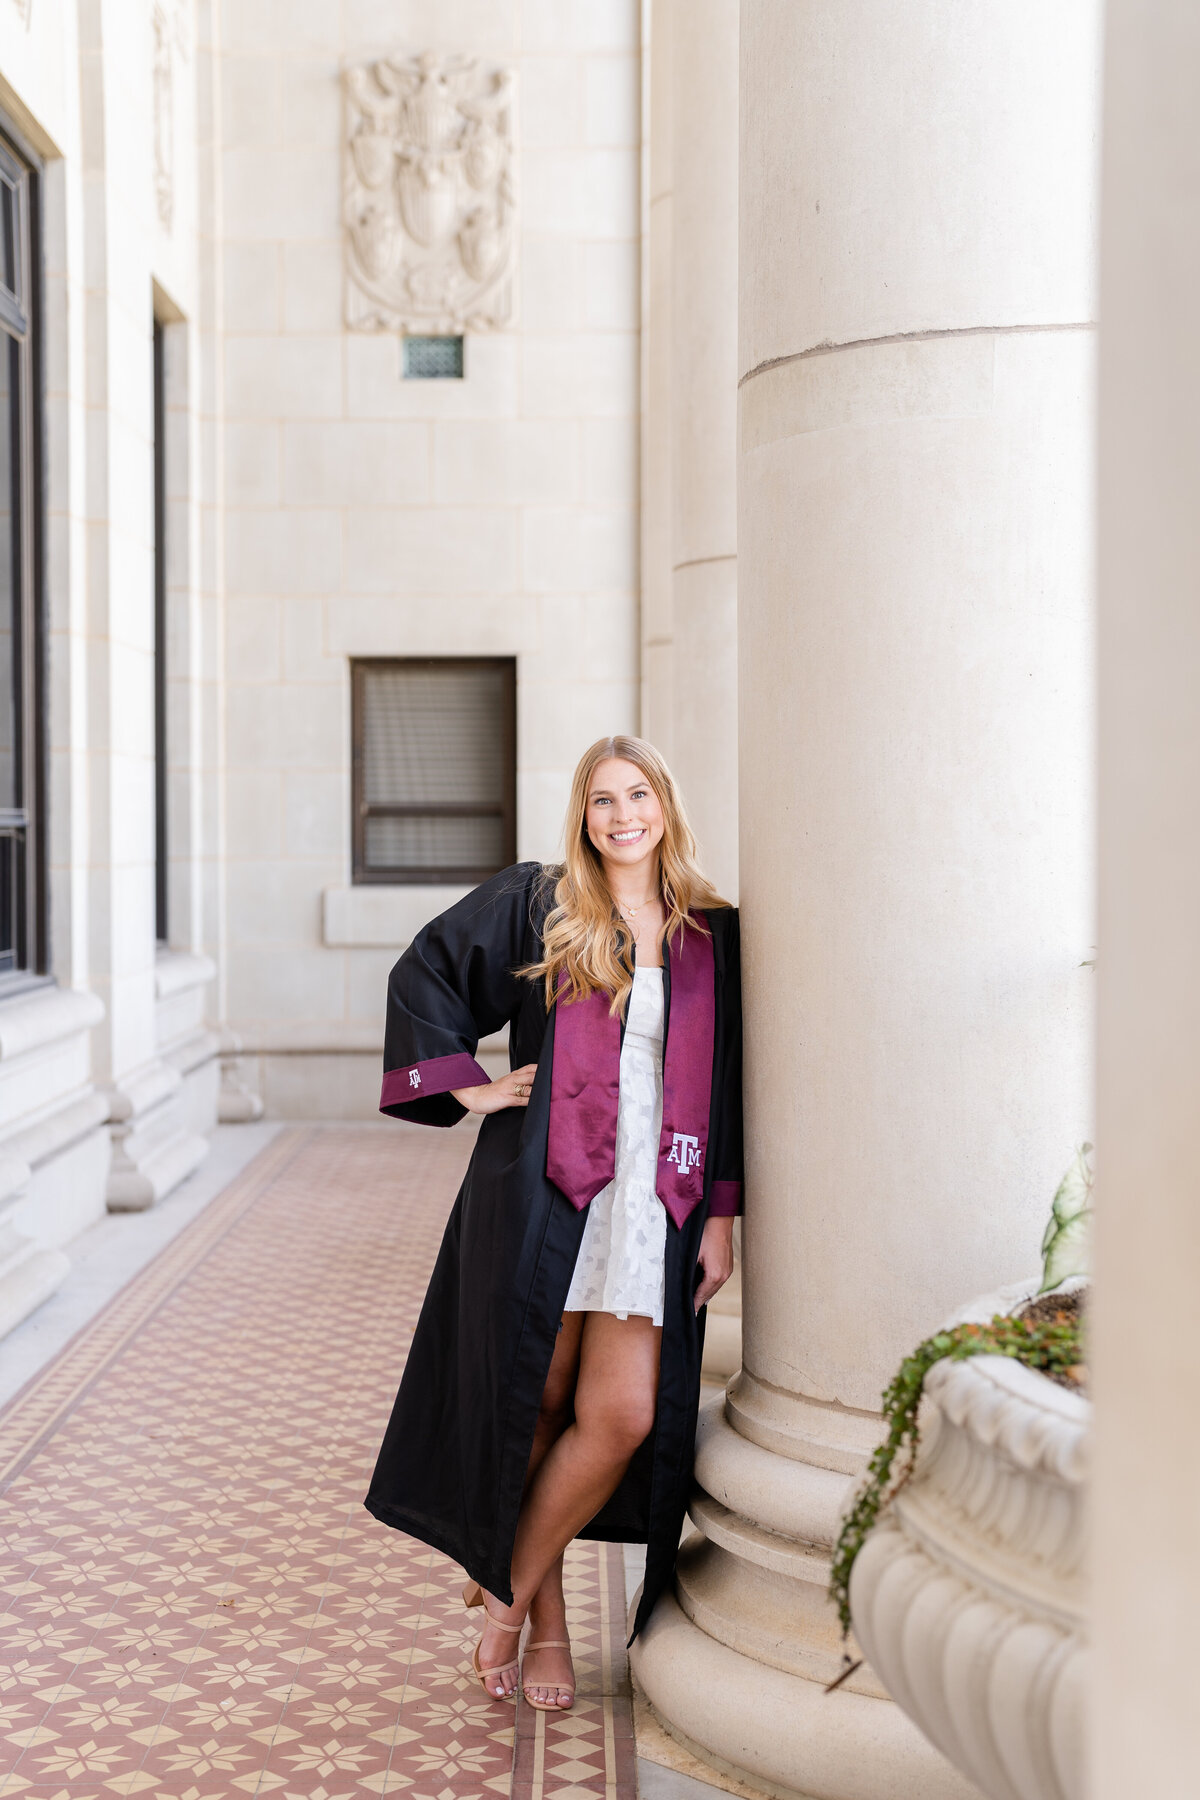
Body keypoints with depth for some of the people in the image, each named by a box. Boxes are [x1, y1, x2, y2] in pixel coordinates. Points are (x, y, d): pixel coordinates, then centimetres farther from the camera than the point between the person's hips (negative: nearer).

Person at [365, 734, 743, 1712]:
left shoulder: (713, 933, 10)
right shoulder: (535, 903, 5)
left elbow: (730, 1083, 11)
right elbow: (422, 973, 9)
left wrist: (722, 1216, 5)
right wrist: (469, 1085, 1)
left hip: (652, 1204, 2)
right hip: (543, 1192, -1)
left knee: (623, 1414, -9)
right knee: (538, 1407, 2)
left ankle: (508, 1588, 13)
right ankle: (546, 1619, 22)